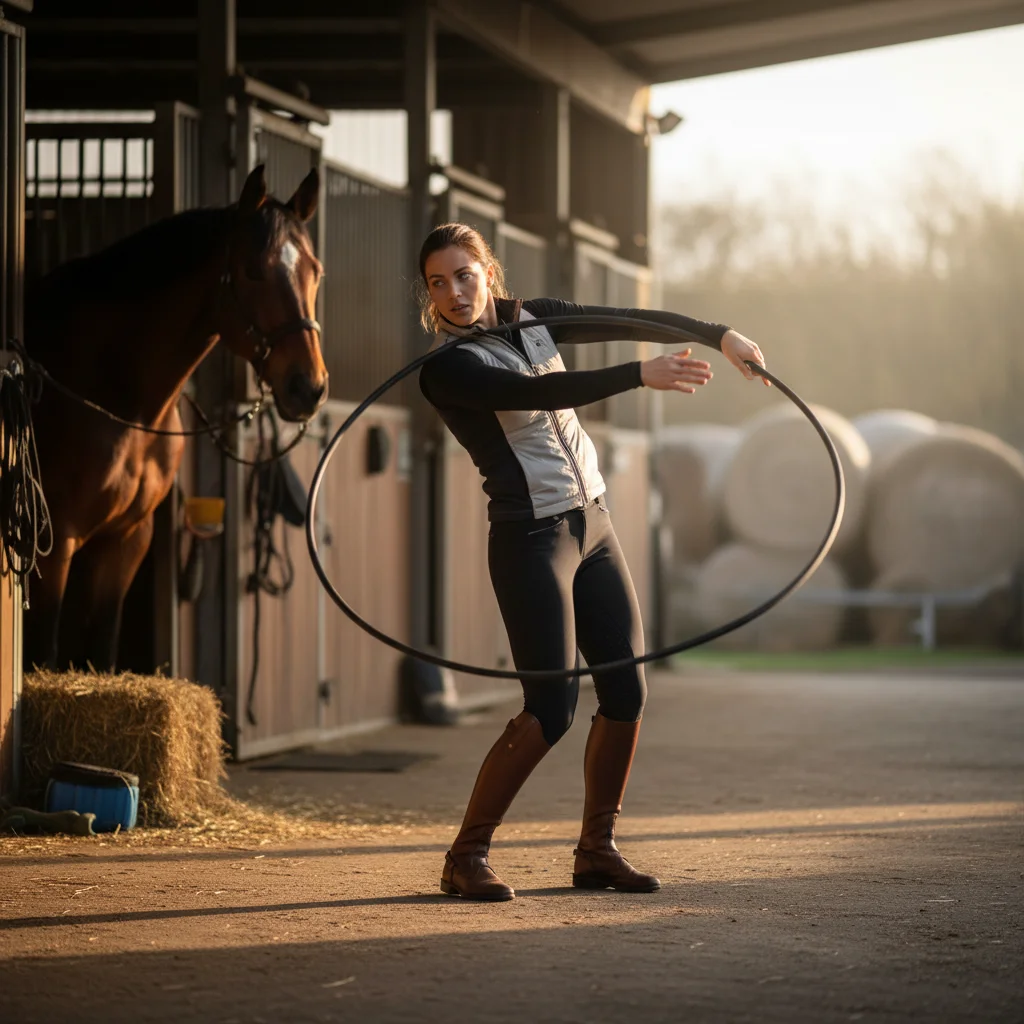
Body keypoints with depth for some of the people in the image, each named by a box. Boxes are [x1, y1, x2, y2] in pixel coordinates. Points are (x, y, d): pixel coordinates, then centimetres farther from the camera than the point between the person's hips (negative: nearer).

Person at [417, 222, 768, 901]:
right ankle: (467, 857, -4)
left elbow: (629, 320, 12)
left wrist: (719, 335, 8)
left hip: (593, 526, 7)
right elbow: (540, 393, -26)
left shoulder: (531, 318, 8)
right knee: (552, 707, -14)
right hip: (532, 538, -7)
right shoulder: (445, 369, -14)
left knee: (627, 691, 5)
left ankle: (597, 851, 17)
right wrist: (641, 376, -32)